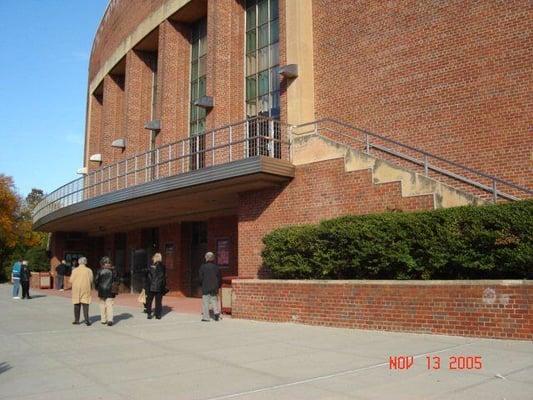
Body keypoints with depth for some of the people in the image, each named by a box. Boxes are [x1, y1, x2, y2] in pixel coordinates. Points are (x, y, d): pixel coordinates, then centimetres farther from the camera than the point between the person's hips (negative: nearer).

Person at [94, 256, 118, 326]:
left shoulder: (100, 271, -6)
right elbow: (116, 280, -1)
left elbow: (96, 280, -4)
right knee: (109, 305, 0)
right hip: (110, 291, 0)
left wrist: (97, 288, 11)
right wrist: (114, 288, 10)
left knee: (102, 305, 13)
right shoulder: (112, 271, -3)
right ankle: (110, 319, -14)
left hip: (102, 290, 0)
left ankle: (103, 320, 17)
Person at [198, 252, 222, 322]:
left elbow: (200, 277, -5)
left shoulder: (203, 267, -7)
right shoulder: (216, 267, 2)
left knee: (205, 302, 3)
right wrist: (218, 286, 15)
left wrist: (202, 284, 10)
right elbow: (219, 278, 6)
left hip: (206, 287, -3)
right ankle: (216, 312, -6)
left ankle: (206, 317, 3)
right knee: (214, 301, 13)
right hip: (214, 287, 3)